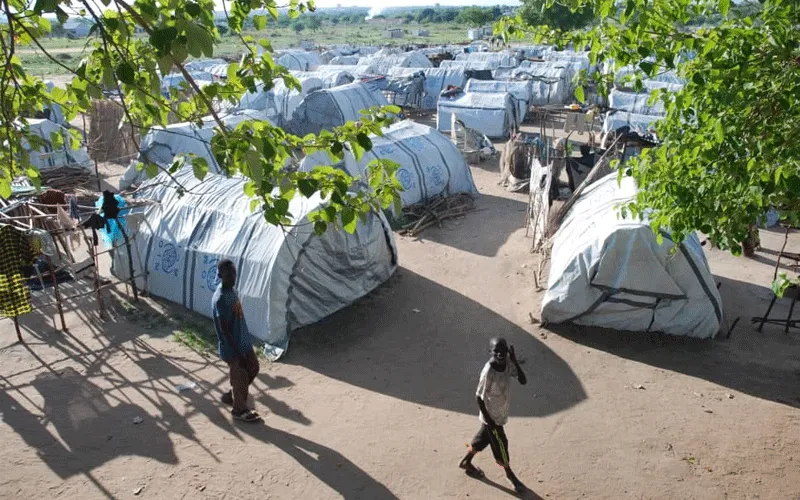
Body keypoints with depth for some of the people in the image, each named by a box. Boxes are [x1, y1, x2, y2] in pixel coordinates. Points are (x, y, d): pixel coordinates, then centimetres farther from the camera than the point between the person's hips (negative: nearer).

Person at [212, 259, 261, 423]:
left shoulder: (231, 290, 3)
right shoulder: (220, 299, -26)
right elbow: (224, 329, -25)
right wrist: (236, 352, -21)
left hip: (243, 340, 9)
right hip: (232, 347, -9)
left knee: (253, 367, 20)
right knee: (240, 377, 5)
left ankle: (231, 395, 38)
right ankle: (240, 410, 27)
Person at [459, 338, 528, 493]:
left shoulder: (508, 365, -11)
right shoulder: (488, 372, -32)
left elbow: (523, 381, -16)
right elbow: (479, 396, -23)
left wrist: (514, 361, -26)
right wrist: (488, 419, -18)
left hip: (501, 412, 7)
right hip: (492, 416, -7)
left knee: (483, 438, 25)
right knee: (500, 444, 12)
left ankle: (466, 462, 47)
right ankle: (510, 475, 38)